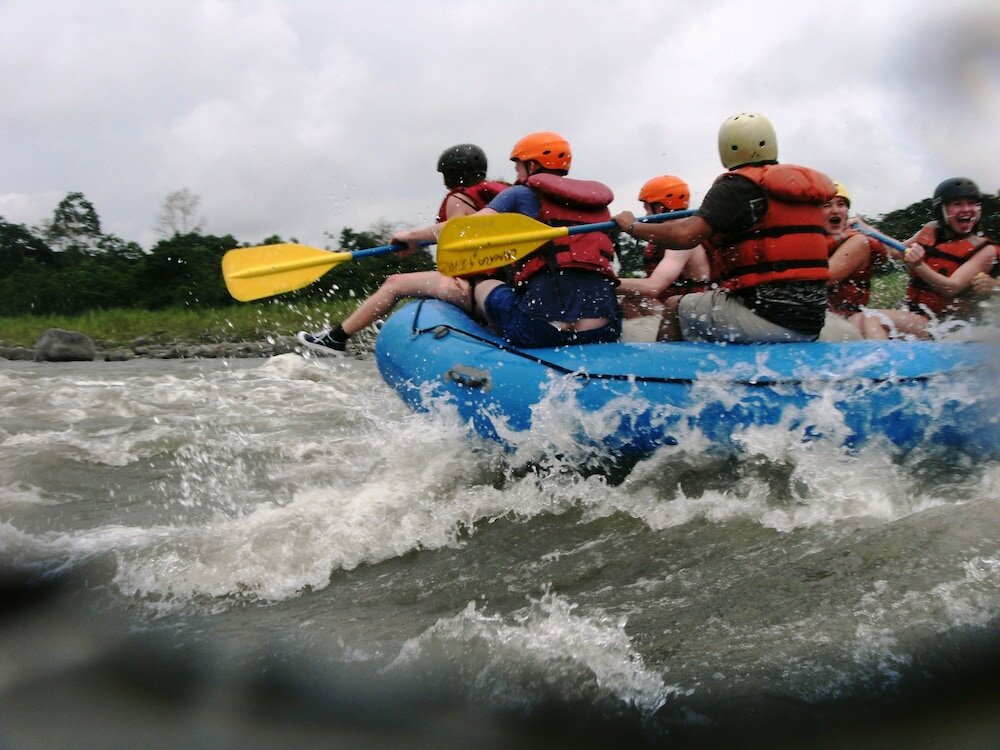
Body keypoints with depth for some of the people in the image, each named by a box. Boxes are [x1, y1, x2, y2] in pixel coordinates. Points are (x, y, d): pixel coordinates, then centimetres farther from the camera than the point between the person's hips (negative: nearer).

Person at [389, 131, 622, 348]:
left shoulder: (521, 194, 10)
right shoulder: (600, 203, 22)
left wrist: (413, 235, 16)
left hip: (541, 327, -3)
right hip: (604, 331, 3)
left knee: (482, 283, 23)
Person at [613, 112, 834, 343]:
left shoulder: (737, 185, -8)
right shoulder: (807, 183, 14)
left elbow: (684, 236, -20)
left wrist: (632, 226, -4)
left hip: (768, 318, -8)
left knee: (675, 308, 12)